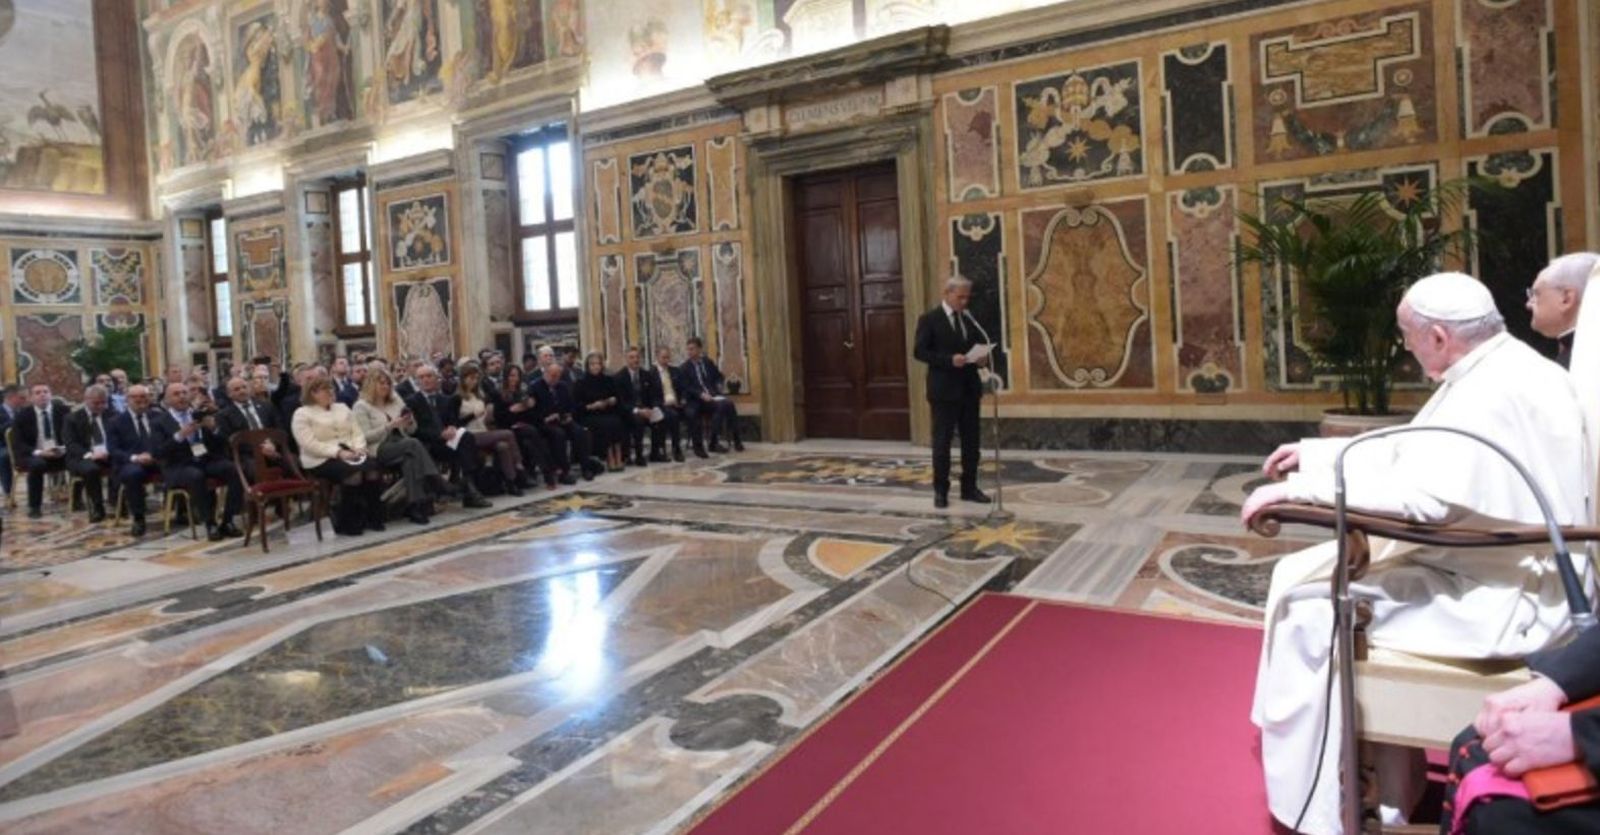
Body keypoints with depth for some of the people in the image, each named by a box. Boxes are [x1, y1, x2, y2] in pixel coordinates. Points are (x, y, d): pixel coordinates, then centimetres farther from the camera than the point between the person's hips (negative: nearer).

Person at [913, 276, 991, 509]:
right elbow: (919, 352, -11)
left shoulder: (969, 319, 13)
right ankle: (940, 490, 10)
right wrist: (949, 360, -22)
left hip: (969, 389, 6)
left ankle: (969, 488, 18)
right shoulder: (929, 320, -5)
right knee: (942, 442, 1)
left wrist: (981, 358, -5)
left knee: (971, 442, 9)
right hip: (944, 390, -5)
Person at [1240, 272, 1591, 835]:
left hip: (1505, 598, -10)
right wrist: (1315, 452, 16)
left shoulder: (1495, 391, -23)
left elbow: (1424, 494, -34)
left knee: (1311, 606, -12)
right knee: (1304, 572, 8)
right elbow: (1408, 452, 20)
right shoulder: (1495, 375, 11)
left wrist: (1302, 486, -28)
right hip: (1494, 571, 10)